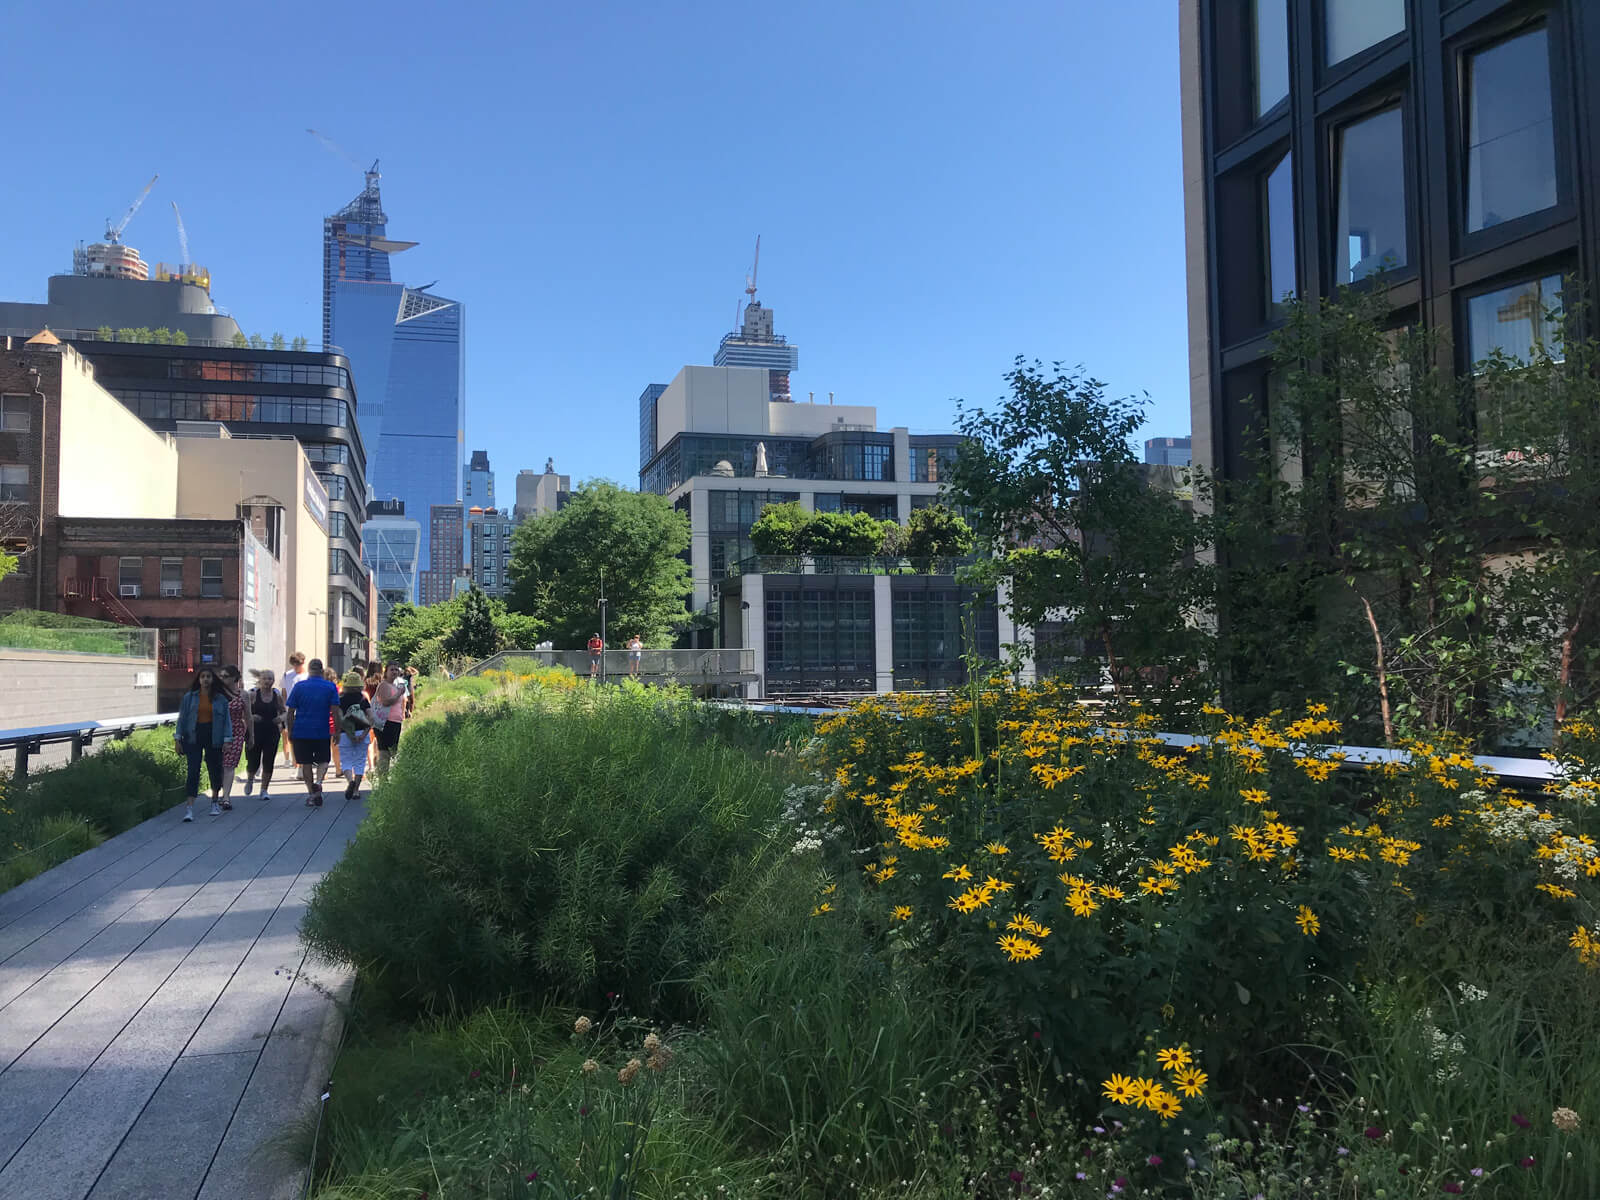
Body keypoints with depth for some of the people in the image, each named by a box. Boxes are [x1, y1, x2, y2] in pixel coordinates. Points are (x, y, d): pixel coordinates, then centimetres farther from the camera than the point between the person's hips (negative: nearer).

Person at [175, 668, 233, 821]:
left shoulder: (221, 699, 4)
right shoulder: (189, 697, 4)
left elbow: (226, 720, 4)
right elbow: (182, 718, 6)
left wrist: (227, 740, -4)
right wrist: (177, 738, 0)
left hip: (213, 738, 1)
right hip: (194, 737, -1)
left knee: (215, 770, 9)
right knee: (193, 771, -9)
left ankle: (215, 804, 29)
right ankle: (189, 808, -11)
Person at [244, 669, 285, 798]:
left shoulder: (277, 695, 5)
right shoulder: (252, 694, -3)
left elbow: (283, 712, 15)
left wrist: (281, 718, -6)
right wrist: (251, 717, -20)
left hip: (272, 733, 2)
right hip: (255, 732, -2)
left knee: (268, 763, 1)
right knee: (253, 762, -1)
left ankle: (264, 790, 15)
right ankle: (250, 780, 33)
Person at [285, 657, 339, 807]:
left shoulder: (299, 686, 0)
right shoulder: (331, 687, -2)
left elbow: (290, 712, 1)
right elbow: (335, 711, -6)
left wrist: (290, 731, 9)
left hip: (301, 732, 0)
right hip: (322, 732, 0)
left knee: (306, 763, 9)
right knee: (323, 760, 13)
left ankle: (311, 794, 11)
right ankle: (318, 782, -13)